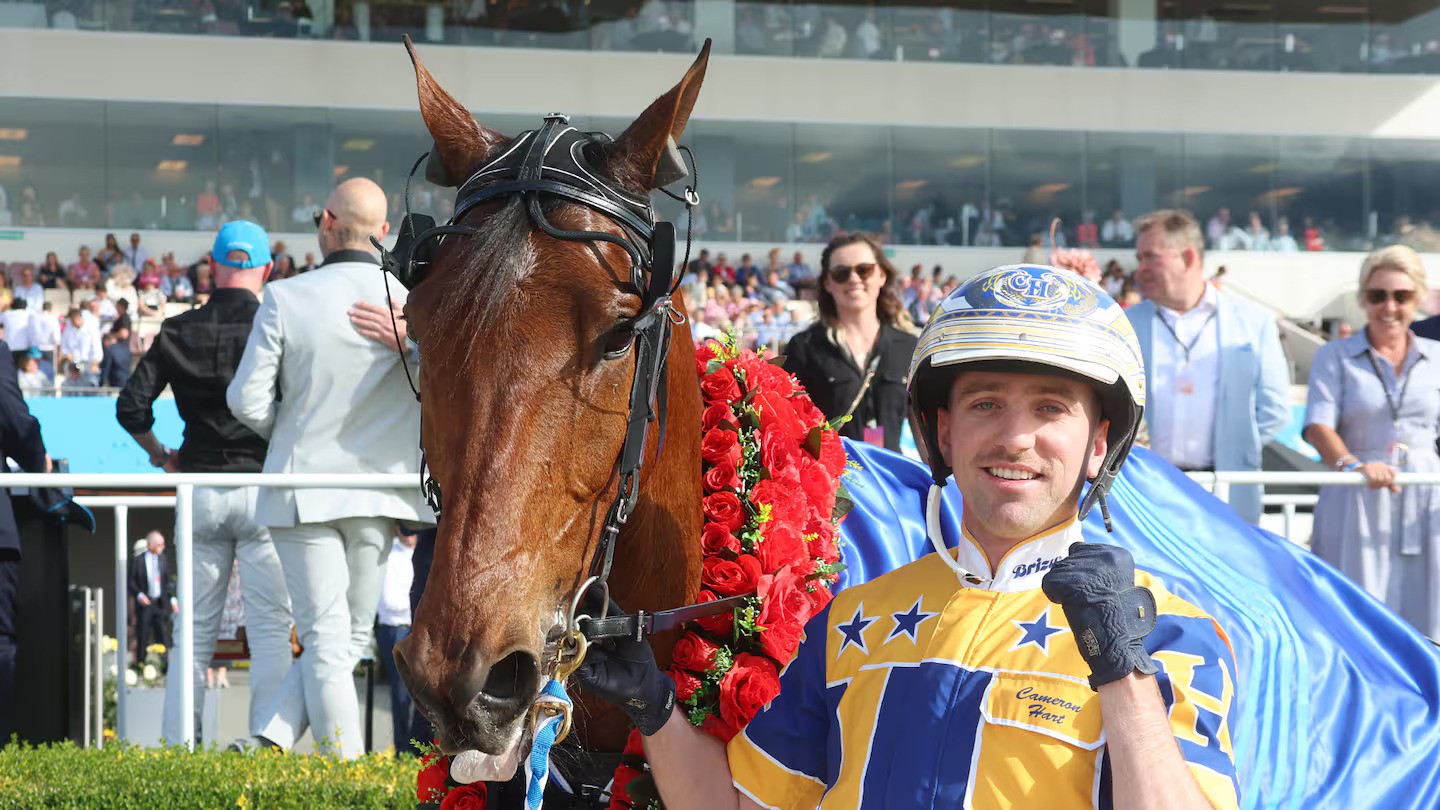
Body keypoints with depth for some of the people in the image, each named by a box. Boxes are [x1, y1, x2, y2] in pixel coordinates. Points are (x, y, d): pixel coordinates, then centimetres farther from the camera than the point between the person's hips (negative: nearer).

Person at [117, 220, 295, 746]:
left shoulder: (179, 332, 3)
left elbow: (131, 408, 1)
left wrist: (160, 456, 17)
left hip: (200, 491, 3)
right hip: (262, 487, -3)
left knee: (195, 630, 10)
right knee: (271, 630, 2)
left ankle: (176, 748, 10)